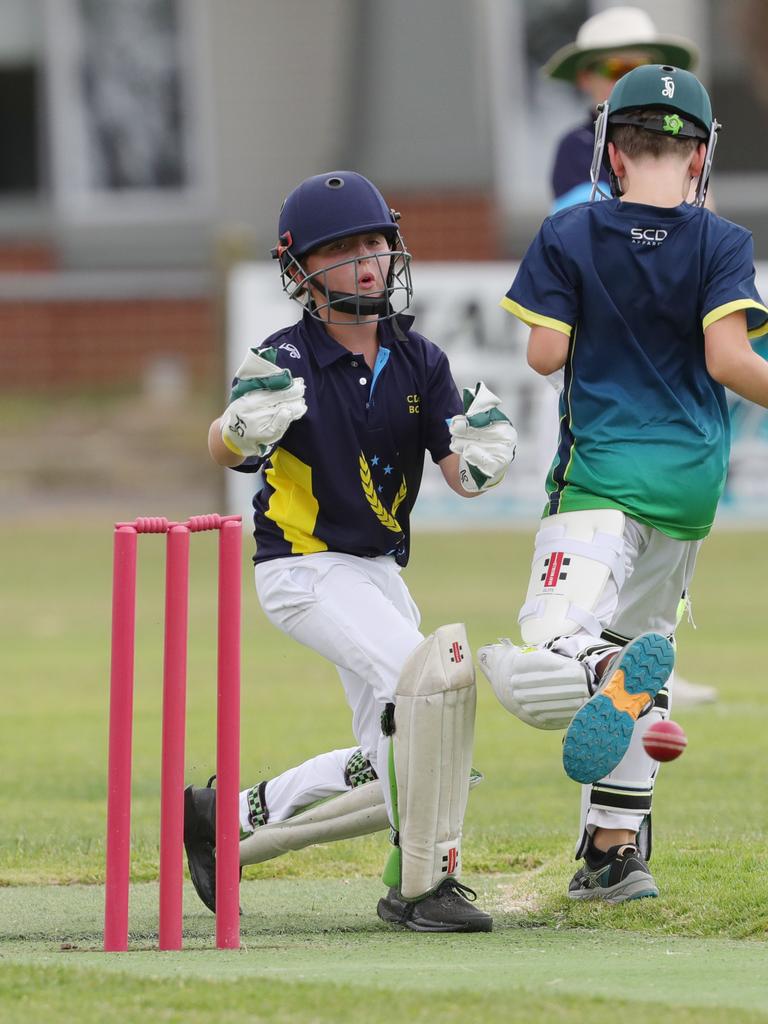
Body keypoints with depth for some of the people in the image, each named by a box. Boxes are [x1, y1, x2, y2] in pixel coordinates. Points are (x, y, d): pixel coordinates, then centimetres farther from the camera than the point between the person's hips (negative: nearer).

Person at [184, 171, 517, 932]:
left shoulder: (418, 360, 2)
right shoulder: (291, 358, -13)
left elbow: (461, 476, -5)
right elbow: (226, 449, -26)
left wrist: (480, 457, -28)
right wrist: (245, 425, -50)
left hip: (379, 572, 7)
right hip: (305, 572, -7)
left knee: (389, 771, 10)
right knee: (436, 670, -28)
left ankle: (230, 819, 28)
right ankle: (420, 883, -20)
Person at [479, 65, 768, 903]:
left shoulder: (571, 236, 0)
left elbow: (546, 353, -3)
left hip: (601, 471, -3)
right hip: (691, 482, 3)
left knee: (538, 665, -14)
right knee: (638, 645, 22)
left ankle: (614, 675, -50)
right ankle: (614, 849, 18)